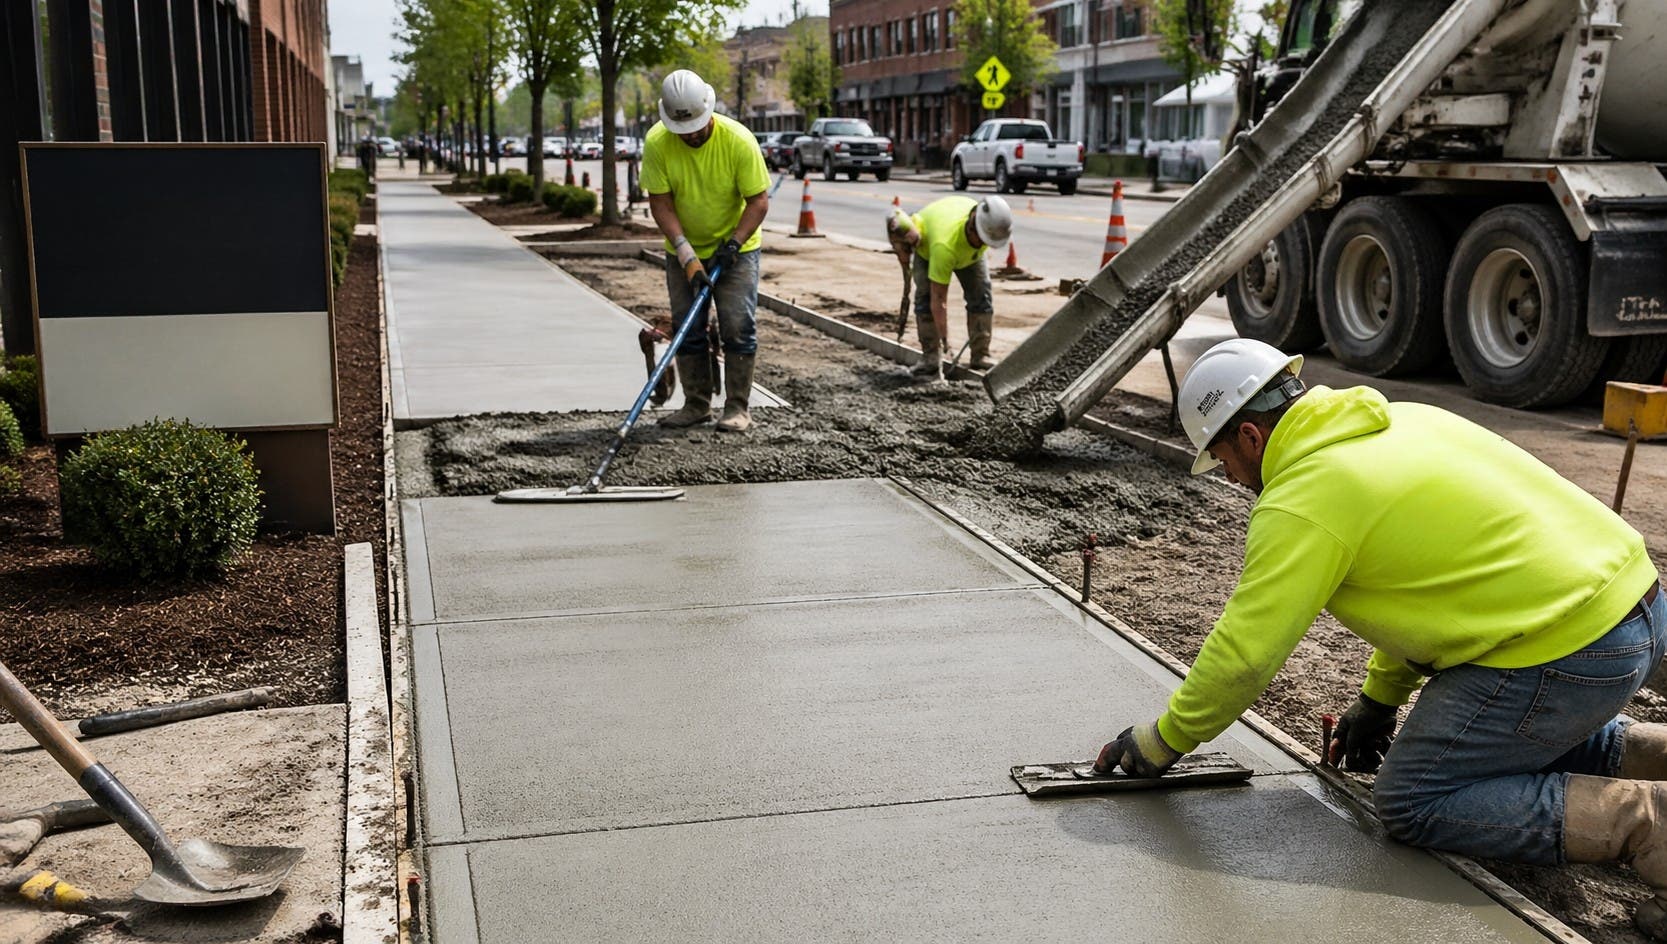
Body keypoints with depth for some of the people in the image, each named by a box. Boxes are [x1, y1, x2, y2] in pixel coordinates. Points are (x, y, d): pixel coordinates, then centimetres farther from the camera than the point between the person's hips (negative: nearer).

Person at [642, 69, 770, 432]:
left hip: (735, 247, -2)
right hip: (683, 250, 2)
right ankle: (696, 405, 14)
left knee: (738, 327, -7)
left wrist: (733, 243, -27)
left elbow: (759, 199, -17)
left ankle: (737, 407, 1)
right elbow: (660, 202, -15)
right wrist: (687, 254, -22)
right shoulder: (657, 142, -18)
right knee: (687, 330, 4)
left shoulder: (738, 140, -23)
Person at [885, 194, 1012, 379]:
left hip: (969, 251, 4)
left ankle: (981, 357, 1)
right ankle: (931, 361, -11)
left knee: (981, 296, -6)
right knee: (926, 298, -18)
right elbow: (939, 300, -43)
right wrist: (945, 340, -41)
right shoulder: (944, 246, -49)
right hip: (926, 247, -4)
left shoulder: (989, 223, -37)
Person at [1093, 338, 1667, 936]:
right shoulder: (1399, 421, 14)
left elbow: (1241, 654, -13)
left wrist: (1164, 740, 3)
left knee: (1411, 804, 1)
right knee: (1512, 741, 32)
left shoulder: (1301, 505, -14)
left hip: (1565, 653, -10)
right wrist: (1378, 701, 29)